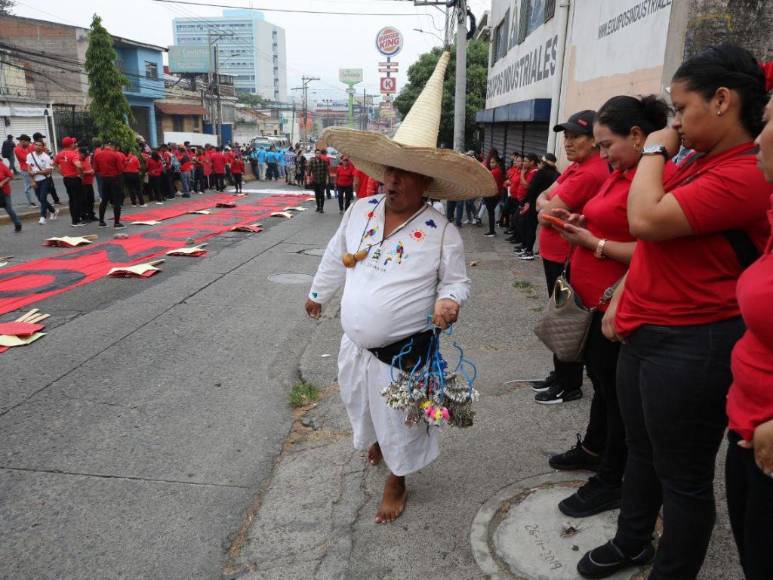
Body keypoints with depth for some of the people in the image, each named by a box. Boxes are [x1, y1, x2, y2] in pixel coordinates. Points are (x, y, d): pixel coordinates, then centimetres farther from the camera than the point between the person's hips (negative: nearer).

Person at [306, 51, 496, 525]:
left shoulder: (442, 231, -17)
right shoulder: (360, 211, -4)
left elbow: (457, 280, -6)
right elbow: (336, 259, 11)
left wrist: (450, 300, -28)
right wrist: (318, 294, 23)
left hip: (404, 352, -5)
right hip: (356, 343, 5)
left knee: (399, 422, 13)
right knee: (362, 407, 28)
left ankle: (397, 481, 39)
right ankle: (375, 441, 60)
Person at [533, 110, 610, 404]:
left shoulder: (590, 173, -22)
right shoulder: (576, 167, 12)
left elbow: (547, 214, -23)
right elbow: (543, 198, 9)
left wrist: (546, 207, -1)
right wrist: (548, 204, -12)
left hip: (567, 259, -10)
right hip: (555, 255, 10)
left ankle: (570, 386, 17)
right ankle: (560, 376, 34)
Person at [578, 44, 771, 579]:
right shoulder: (695, 165, 12)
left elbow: (646, 220, -28)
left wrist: (655, 151, -12)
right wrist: (620, 301, 12)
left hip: (690, 347, -9)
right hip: (643, 333, 10)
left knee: (683, 475, 8)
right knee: (642, 451, 23)